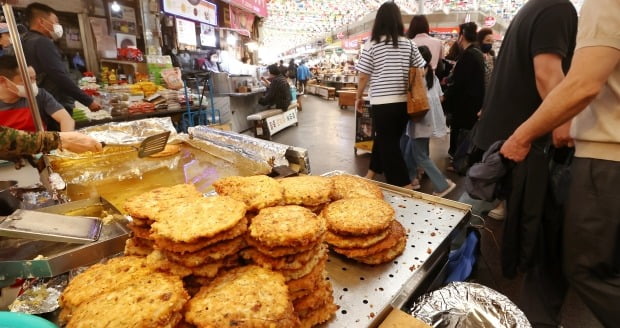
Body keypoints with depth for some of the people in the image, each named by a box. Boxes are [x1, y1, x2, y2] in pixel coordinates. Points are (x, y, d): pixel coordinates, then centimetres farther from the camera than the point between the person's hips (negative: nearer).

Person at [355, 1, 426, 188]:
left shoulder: (372, 44, -5)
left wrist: (358, 97, 9)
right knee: (384, 139, 19)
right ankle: (372, 175, 35)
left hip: (381, 103, -4)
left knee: (388, 144, 5)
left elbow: (363, 76, -4)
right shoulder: (409, 44, 4)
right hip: (403, 102, 4)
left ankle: (405, 187, 5)